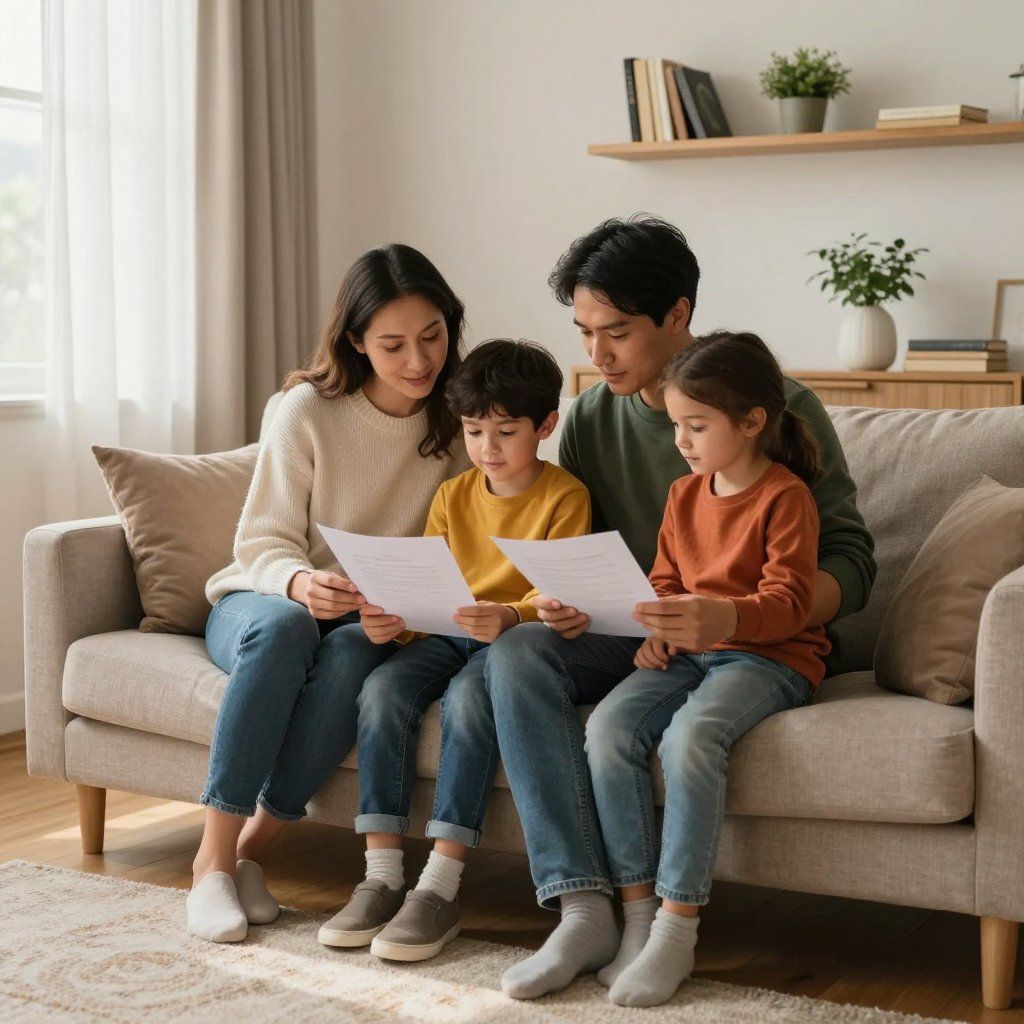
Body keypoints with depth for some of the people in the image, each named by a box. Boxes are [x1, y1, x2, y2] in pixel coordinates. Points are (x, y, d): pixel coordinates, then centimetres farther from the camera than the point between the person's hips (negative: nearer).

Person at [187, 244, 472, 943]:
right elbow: (264, 543, -9)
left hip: (380, 623, 1)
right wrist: (299, 582, -33)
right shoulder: (308, 410, -9)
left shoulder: (457, 423, -2)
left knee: (353, 652, -36)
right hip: (265, 598, -1)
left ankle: (253, 848, -26)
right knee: (283, 627, -37)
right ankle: (215, 856, -30)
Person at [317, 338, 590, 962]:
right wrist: (391, 619, -12)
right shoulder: (454, 496, 15)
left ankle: (441, 888, -33)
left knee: (467, 697, -35)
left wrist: (509, 618, -32)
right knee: (384, 688, -24)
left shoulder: (564, 496, -1)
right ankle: (382, 875, -24)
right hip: (446, 635, 5)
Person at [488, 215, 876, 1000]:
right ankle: (583, 911, -31)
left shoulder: (781, 408, -9)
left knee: (613, 723, -32)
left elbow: (849, 567, -13)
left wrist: (733, 617, -32)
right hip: (637, 639, 5)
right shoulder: (592, 419, 6)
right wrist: (559, 602, -15)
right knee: (517, 651, -24)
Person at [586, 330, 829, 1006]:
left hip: (770, 655, -7)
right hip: (689, 652, 7)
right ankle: (638, 914, -17)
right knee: (609, 727, -21)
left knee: (690, 735, -35)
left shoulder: (786, 495, -7)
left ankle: (677, 931, -27)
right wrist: (656, 630, -1)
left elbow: (788, 602, -15)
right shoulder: (685, 494, 15)